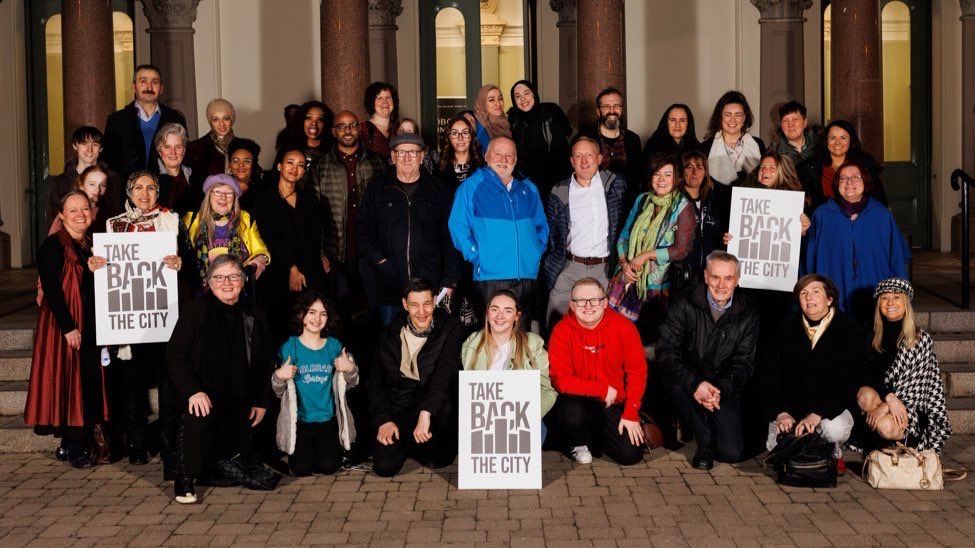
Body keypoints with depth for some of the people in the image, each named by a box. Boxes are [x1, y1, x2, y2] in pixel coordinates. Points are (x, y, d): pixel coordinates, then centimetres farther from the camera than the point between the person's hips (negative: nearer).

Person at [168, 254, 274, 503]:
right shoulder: (195, 312, -6)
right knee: (195, 417, -37)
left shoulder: (254, 316, 7)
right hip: (204, 398, -5)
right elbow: (175, 355, -10)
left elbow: (264, 362, 15)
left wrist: (261, 401, 10)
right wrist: (192, 391, -24)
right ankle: (186, 481, -21)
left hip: (240, 403, 5)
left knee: (240, 457, 4)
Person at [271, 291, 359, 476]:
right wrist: (279, 376, -22)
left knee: (328, 466, -14)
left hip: (329, 420, 1)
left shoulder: (334, 346, 2)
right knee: (301, 468, -14)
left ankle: (335, 446, 19)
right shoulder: (289, 347, -4)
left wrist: (351, 370, -12)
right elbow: (278, 392, -2)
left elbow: (348, 385, 8)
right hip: (299, 421, -1)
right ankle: (301, 448, 19)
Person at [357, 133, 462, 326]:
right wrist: (379, 260, -8)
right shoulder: (376, 190, 10)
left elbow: (451, 239, 5)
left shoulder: (440, 192, 8)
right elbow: (364, 231, 8)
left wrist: (450, 281, -2)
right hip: (389, 286, 1)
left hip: (431, 287, 0)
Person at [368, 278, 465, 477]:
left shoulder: (450, 330, -7)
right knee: (385, 466, -17)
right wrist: (384, 420, -6)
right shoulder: (390, 334, 4)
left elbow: (444, 375, -22)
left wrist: (425, 413, -36)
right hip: (398, 411, 3)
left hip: (437, 410, -3)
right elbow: (376, 383, 9)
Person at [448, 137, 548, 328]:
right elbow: (457, 226, -3)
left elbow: (542, 225, 25)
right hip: (490, 276, -4)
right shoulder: (471, 187, 3)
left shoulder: (528, 189, 18)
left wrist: (537, 252, 9)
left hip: (528, 275, 4)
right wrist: (476, 257, -10)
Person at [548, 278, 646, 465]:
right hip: (578, 400, -2)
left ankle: (598, 436, 23)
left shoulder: (624, 327, -8)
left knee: (631, 454, -12)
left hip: (614, 404, 2)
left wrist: (631, 413, -11)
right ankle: (579, 443, 2)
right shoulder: (562, 331, -12)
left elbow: (637, 371, -4)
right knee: (572, 414, -36)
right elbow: (560, 379, -17)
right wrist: (602, 390, -18)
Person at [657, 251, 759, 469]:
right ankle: (704, 444, -14)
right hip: (688, 381, -1)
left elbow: (744, 363, -4)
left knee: (732, 453, -13)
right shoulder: (685, 306, -8)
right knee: (678, 383, -37)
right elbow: (666, 349, -16)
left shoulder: (747, 316, -3)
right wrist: (695, 383, -30)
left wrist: (721, 390, -24)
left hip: (724, 389, 1)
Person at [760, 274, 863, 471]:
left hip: (830, 410, -2)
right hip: (790, 409, 2)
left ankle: (834, 453, 3)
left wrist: (816, 415, -26)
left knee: (836, 430, -34)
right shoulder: (786, 329, 7)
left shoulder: (849, 334, -3)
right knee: (776, 447, -23)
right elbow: (768, 375, 2)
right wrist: (781, 413, -13)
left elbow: (847, 382, -14)